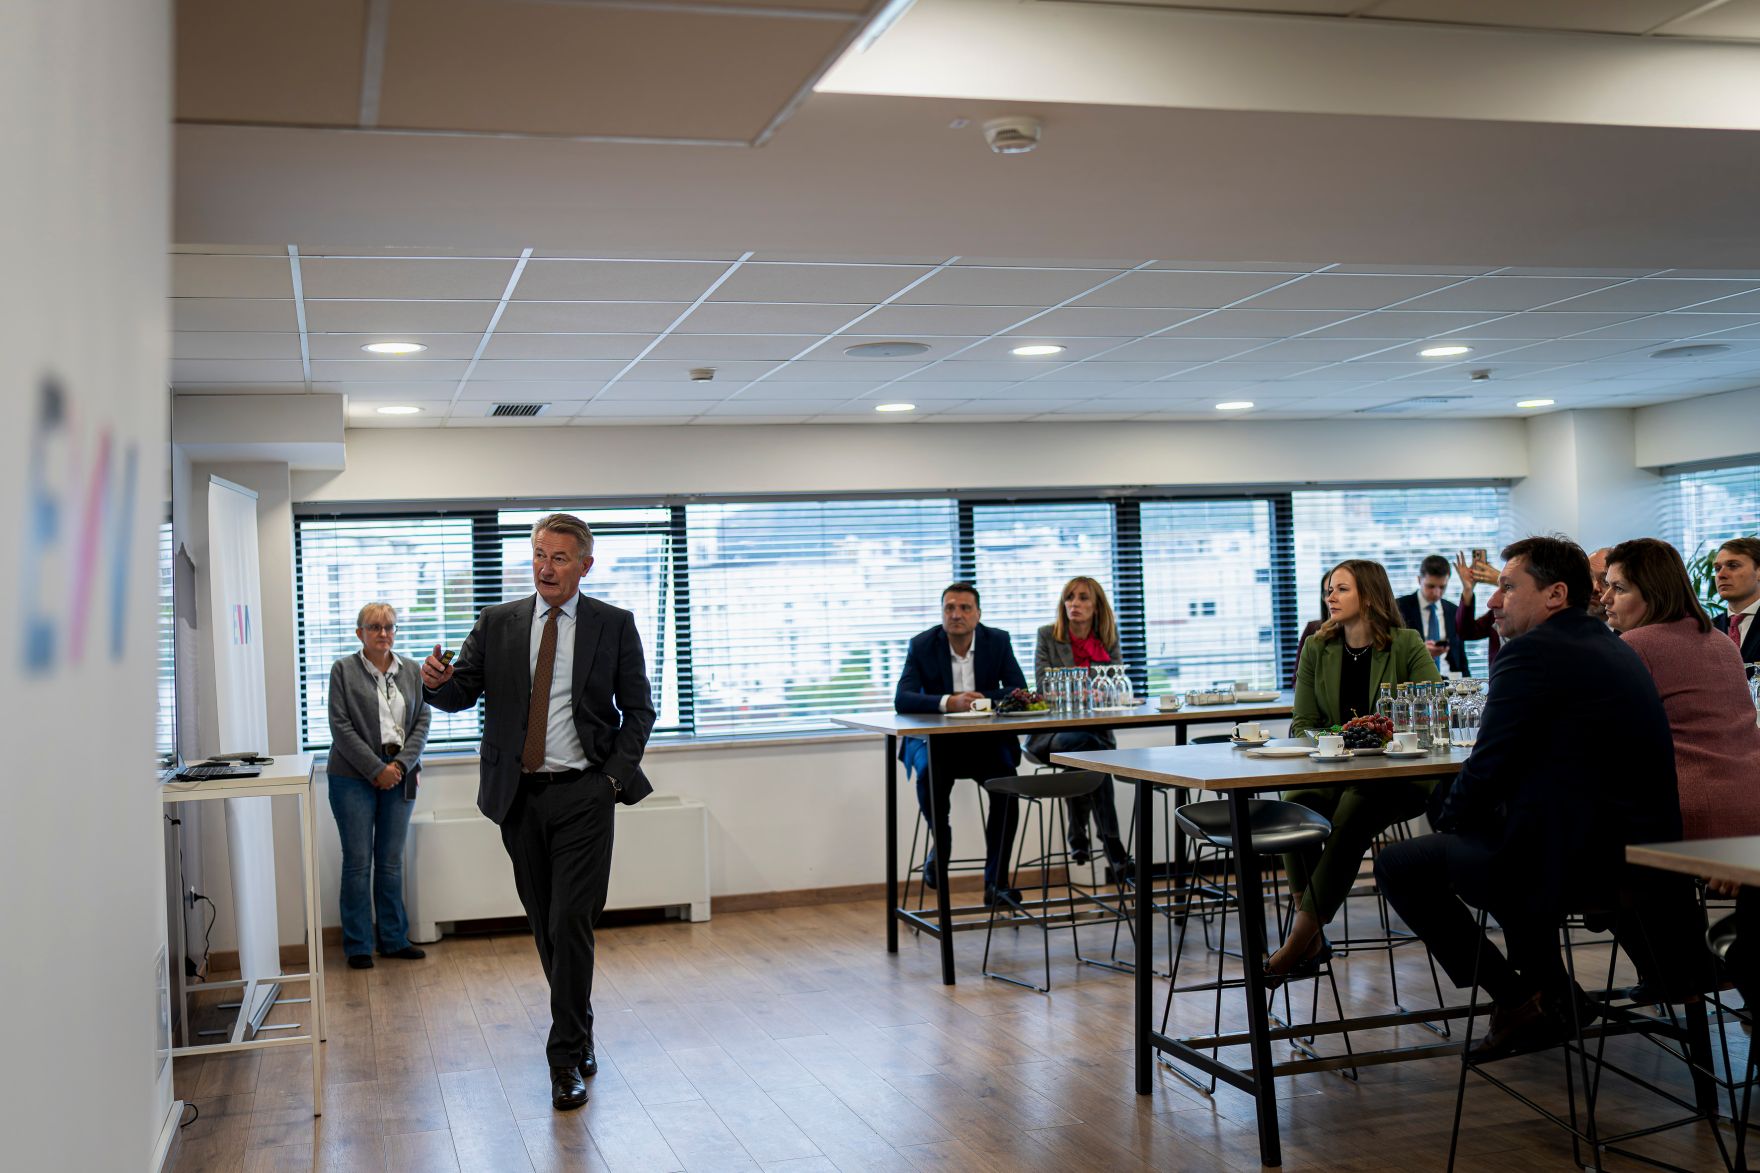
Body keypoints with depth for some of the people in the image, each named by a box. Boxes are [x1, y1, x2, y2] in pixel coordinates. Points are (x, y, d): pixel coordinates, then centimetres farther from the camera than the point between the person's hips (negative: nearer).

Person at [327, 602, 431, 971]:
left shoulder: (412, 671, 9)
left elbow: (422, 722, 6)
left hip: (399, 775, 3)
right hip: (355, 778, -3)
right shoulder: (343, 670, -1)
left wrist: (401, 765, -8)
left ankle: (393, 939, 18)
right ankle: (358, 946, 8)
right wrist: (376, 769, -12)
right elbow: (341, 726, -7)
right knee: (358, 861, 0)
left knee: (391, 861, 9)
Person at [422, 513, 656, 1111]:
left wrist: (616, 773, -7)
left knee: (571, 923, -9)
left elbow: (638, 708, 5)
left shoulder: (614, 625, 2)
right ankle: (579, 1029, 31)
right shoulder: (497, 623, 7)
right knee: (545, 925, 12)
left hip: (582, 796, -3)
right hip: (519, 796, 3)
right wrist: (437, 682, -20)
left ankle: (566, 1057, 0)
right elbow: (461, 692, 4)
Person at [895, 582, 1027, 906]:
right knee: (929, 774, -33)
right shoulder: (923, 645, -6)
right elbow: (902, 700, -18)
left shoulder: (998, 641, -1)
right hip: (936, 739, -1)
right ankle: (941, 845, -2)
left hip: (987, 739, 2)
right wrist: (949, 703, -34)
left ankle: (996, 880, -15)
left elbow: (1020, 692, -6)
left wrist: (977, 698, -22)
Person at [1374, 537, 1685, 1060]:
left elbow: (1489, 764, -14)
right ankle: (1548, 993, 34)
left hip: (1577, 858, -10)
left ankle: (1517, 997, 9)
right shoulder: (1614, 648, 16)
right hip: (1640, 844, 10)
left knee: (1398, 864, 4)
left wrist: (1451, 816, 7)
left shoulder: (1532, 652, -14)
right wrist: (1455, 805, 15)